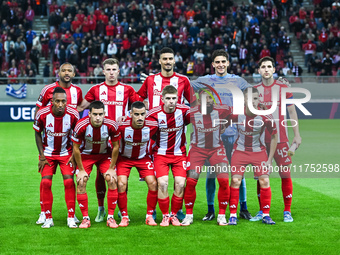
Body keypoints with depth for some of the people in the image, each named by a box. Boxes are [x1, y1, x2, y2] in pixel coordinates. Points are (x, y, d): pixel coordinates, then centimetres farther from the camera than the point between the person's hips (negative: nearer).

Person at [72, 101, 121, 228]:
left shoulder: (111, 125, -27)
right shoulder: (81, 126, -29)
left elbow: (115, 147, -10)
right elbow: (76, 148, -15)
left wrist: (111, 168, -7)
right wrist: (81, 170, -10)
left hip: (105, 154, 1)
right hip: (86, 154, -1)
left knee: (112, 180, -13)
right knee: (81, 182, -13)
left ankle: (110, 217, -2)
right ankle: (85, 218, -1)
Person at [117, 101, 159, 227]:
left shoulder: (152, 126, -22)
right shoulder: (122, 126, -29)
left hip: (143, 158, 2)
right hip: (124, 158, -2)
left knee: (153, 183, -12)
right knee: (121, 185, -17)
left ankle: (149, 216, 2)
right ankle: (124, 217, -1)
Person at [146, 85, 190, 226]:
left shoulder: (183, 111, -10)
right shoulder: (155, 113, -13)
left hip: (179, 154, 1)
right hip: (161, 153, -1)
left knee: (180, 183, -10)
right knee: (162, 183, -15)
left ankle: (174, 214, 10)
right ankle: (165, 216, 2)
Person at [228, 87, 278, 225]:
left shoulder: (265, 117, -18)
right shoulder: (236, 114, -18)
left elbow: (274, 136, -4)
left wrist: (270, 159, -4)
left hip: (259, 151, 0)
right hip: (240, 150, 0)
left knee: (264, 181, -8)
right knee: (235, 181, -9)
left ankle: (266, 215, 6)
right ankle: (233, 215, 2)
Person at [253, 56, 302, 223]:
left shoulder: (283, 88, 2)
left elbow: (292, 112, 4)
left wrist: (297, 134, -2)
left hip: (280, 138, -2)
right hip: (260, 139, 2)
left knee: (285, 174, -4)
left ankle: (287, 212, 2)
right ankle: (262, 211, 12)